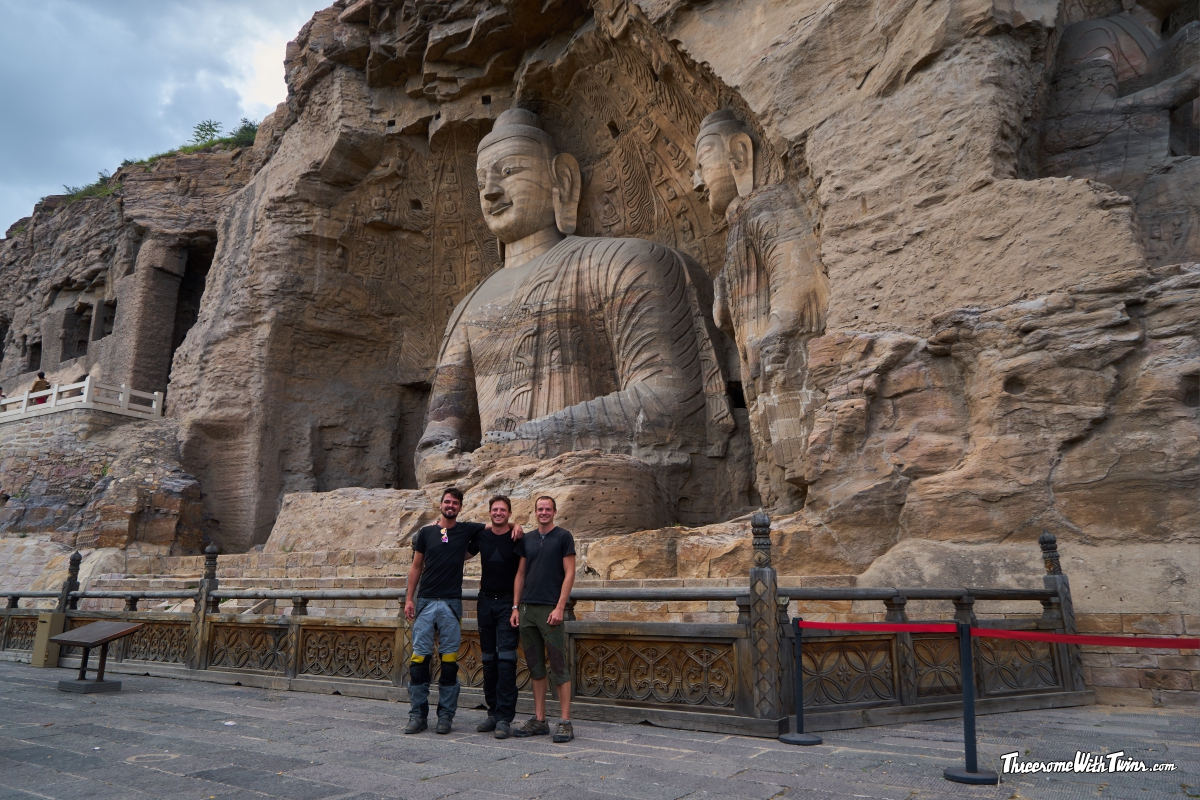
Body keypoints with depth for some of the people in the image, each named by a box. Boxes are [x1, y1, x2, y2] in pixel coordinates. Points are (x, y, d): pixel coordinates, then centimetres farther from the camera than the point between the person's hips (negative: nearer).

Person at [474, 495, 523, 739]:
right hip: (486, 601, 4)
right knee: (488, 659, 9)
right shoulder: (482, 536, 6)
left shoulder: (517, 538, -5)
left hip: (507, 603, -4)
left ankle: (505, 718, -7)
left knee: (506, 659, -10)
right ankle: (493, 712, 19)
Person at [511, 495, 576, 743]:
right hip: (527, 609, 5)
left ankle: (565, 722, 0)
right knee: (535, 667, 9)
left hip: (550, 609, -5)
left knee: (558, 667, -4)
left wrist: (559, 607, -14)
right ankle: (539, 720, 16)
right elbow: (521, 574, 15)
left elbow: (569, 574, -6)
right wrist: (516, 607, 7)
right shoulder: (527, 540, 14)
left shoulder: (563, 537, -1)